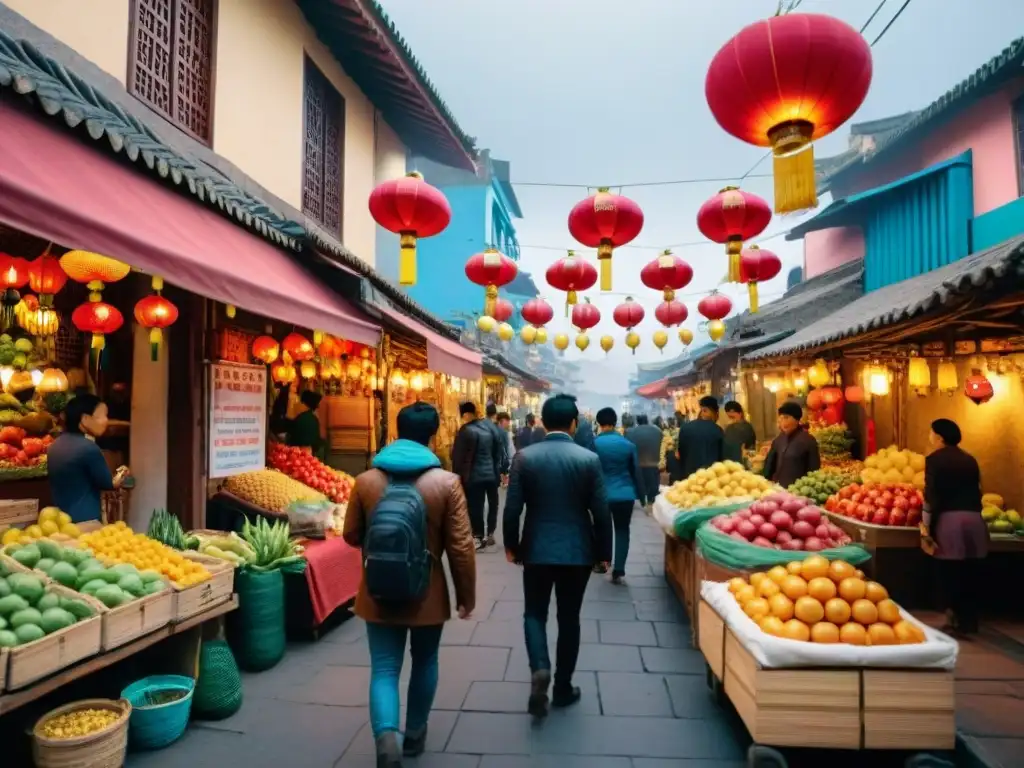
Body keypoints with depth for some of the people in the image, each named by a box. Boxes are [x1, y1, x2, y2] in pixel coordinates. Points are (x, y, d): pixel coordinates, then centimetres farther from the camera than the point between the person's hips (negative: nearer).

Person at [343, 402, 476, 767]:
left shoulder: (366, 480, -6)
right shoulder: (446, 482, -13)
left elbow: (352, 535, 5)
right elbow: (460, 546, -11)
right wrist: (466, 595, 1)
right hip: (427, 593, 0)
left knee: (384, 669, 8)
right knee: (424, 662, 21)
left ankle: (386, 737, -12)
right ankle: (415, 733, 36)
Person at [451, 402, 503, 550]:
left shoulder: (466, 430, -15)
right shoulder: (491, 426, 2)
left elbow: (457, 456, -12)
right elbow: (500, 451, 7)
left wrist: (457, 475, -1)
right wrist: (497, 469, 16)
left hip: (474, 476, -6)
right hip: (492, 473, 6)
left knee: (475, 507, 4)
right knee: (492, 503, 17)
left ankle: (479, 537, 9)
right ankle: (490, 534, 26)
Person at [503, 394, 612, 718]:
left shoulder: (524, 457, -8)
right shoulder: (589, 458, -9)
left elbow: (512, 508, -7)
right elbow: (601, 512, -6)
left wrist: (511, 546, 8)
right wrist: (603, 552, 6)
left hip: (537, 548, 0)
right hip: (578, 550, 0)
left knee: (534, 613, 16)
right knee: (569, 618, 15)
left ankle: (539, 668, -6)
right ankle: (563, 687, 25)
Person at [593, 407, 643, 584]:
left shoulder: (593, 443, -9)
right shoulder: (629, 444, -1)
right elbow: (637, 471, 3)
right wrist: (640, 493, 12)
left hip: (601, 494, -1)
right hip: (625, 494, 1)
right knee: (622, 531, 8)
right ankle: (618, 571, 2)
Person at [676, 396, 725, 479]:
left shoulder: (685, 428, 2)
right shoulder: (718, 430, -1)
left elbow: (681, 454, 6)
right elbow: (722, 456, 5)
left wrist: (682, 475, 13)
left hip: (690, 473, 1)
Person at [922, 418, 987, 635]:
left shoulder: (935, 459, -3)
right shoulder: (969, 460, 14)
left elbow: (931, 494, -7)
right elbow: (976, 490, 18)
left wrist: (926, 524, -1)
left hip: (949, 519, -5)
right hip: (974, 519, 6)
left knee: (951, 573, 1)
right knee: (971, 572, 9)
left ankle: (958, 620, 3)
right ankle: (970, 621, 15)